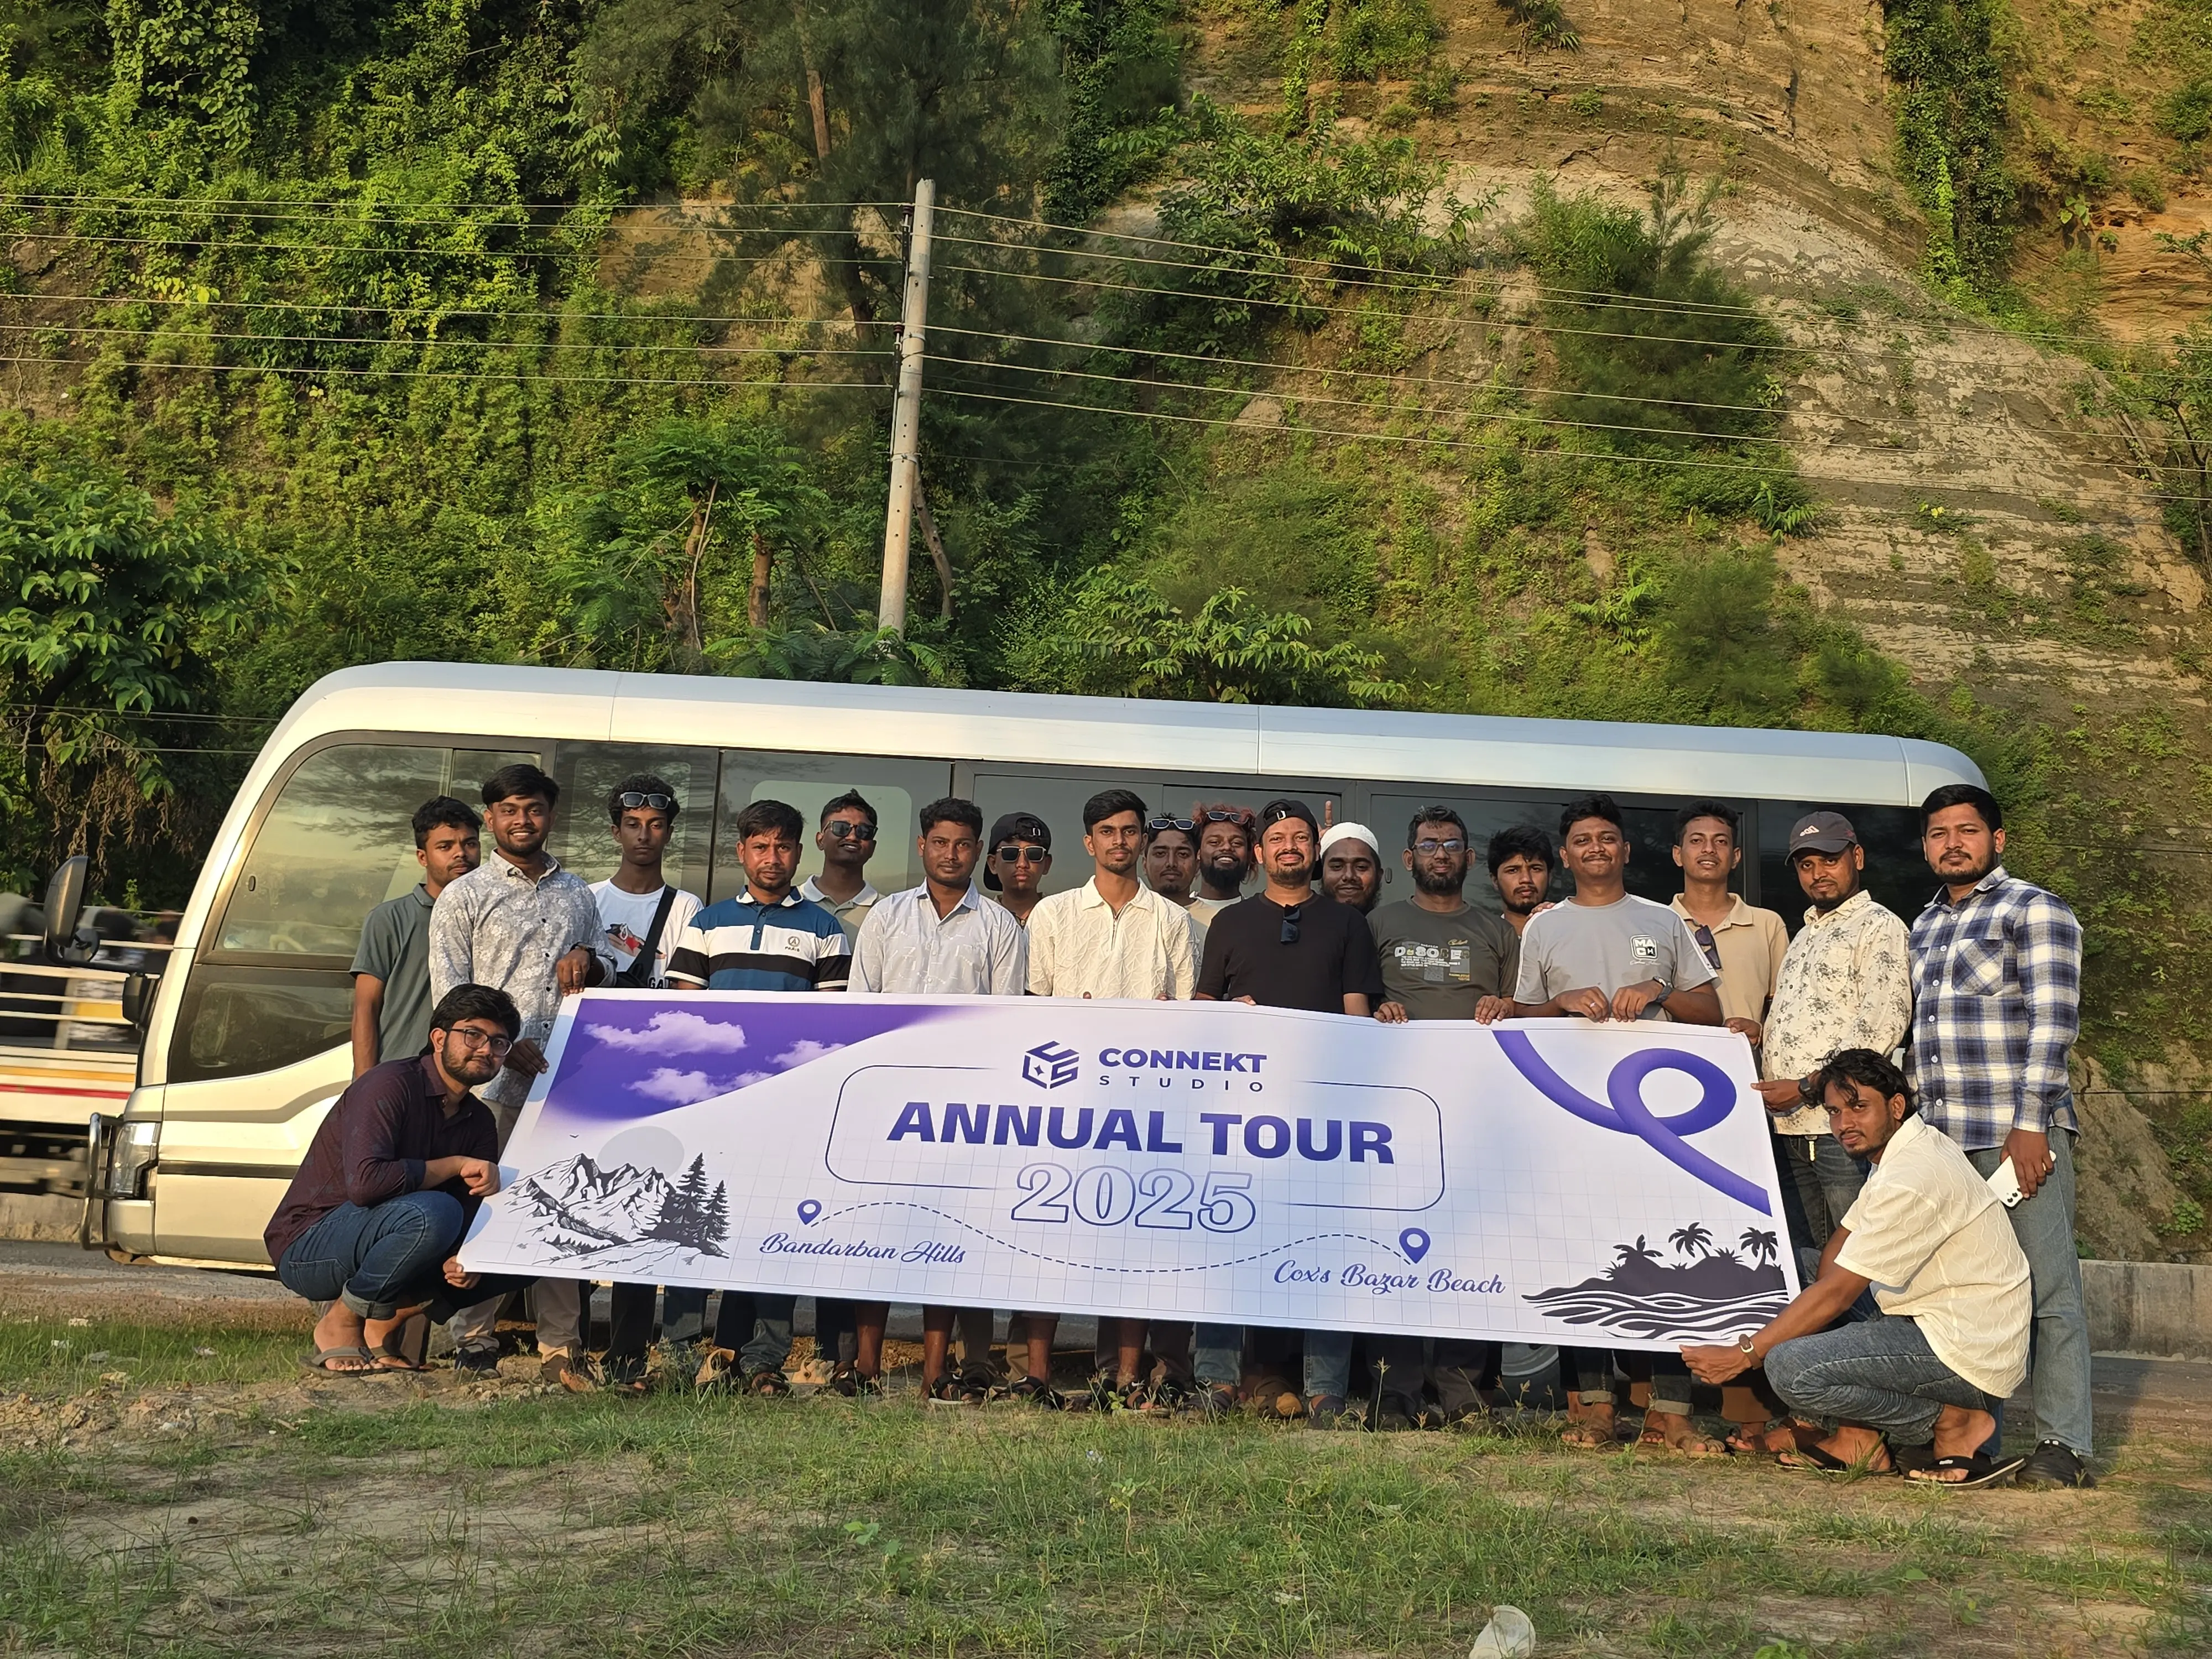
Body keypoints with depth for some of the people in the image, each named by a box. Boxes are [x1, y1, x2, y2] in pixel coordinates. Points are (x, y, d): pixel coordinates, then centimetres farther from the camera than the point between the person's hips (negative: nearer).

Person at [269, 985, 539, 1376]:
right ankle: (341, 1323, -13)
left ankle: (388, 1318, -3)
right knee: (430, 1211, -35)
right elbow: (364, 1182, -30)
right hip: (307, 1250, -7)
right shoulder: (390, 1084, -16)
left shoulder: (479, 1123, 8)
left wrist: (465, 1260, -21)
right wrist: (455, 1165, -20)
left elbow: (473, 1214, 2)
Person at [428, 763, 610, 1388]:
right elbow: (450, 993, 0)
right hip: (493, 1077, -3)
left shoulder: (577, 893, 19)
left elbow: (606, 976, 26)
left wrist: (588, 960, 2)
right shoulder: (463, 896, 6)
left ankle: (561, 1348, 4)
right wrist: (504, 1047, -13)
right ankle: (477, 1339, 3)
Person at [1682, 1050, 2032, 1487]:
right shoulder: (1906, 1152, 12)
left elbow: (1837, 1292, -21)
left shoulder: (1912, 1180, -21)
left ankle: (1954, 1422, -7)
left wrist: (1743, 1355, -17)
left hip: (1966, 1355, -11)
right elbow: (1840, 1245, 14)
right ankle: (1858, 1438, 8)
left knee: (1789, 1367, -22)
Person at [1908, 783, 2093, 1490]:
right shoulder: (1925, 927, 21)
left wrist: (2029, 1125, -16)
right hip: (1940, 1139, 7)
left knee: (2049, 1291, -5)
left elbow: (2054, 1022, -9)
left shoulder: (2035, 910, -1)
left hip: (2021, 1135, -7)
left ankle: (2064, 1447, -2)